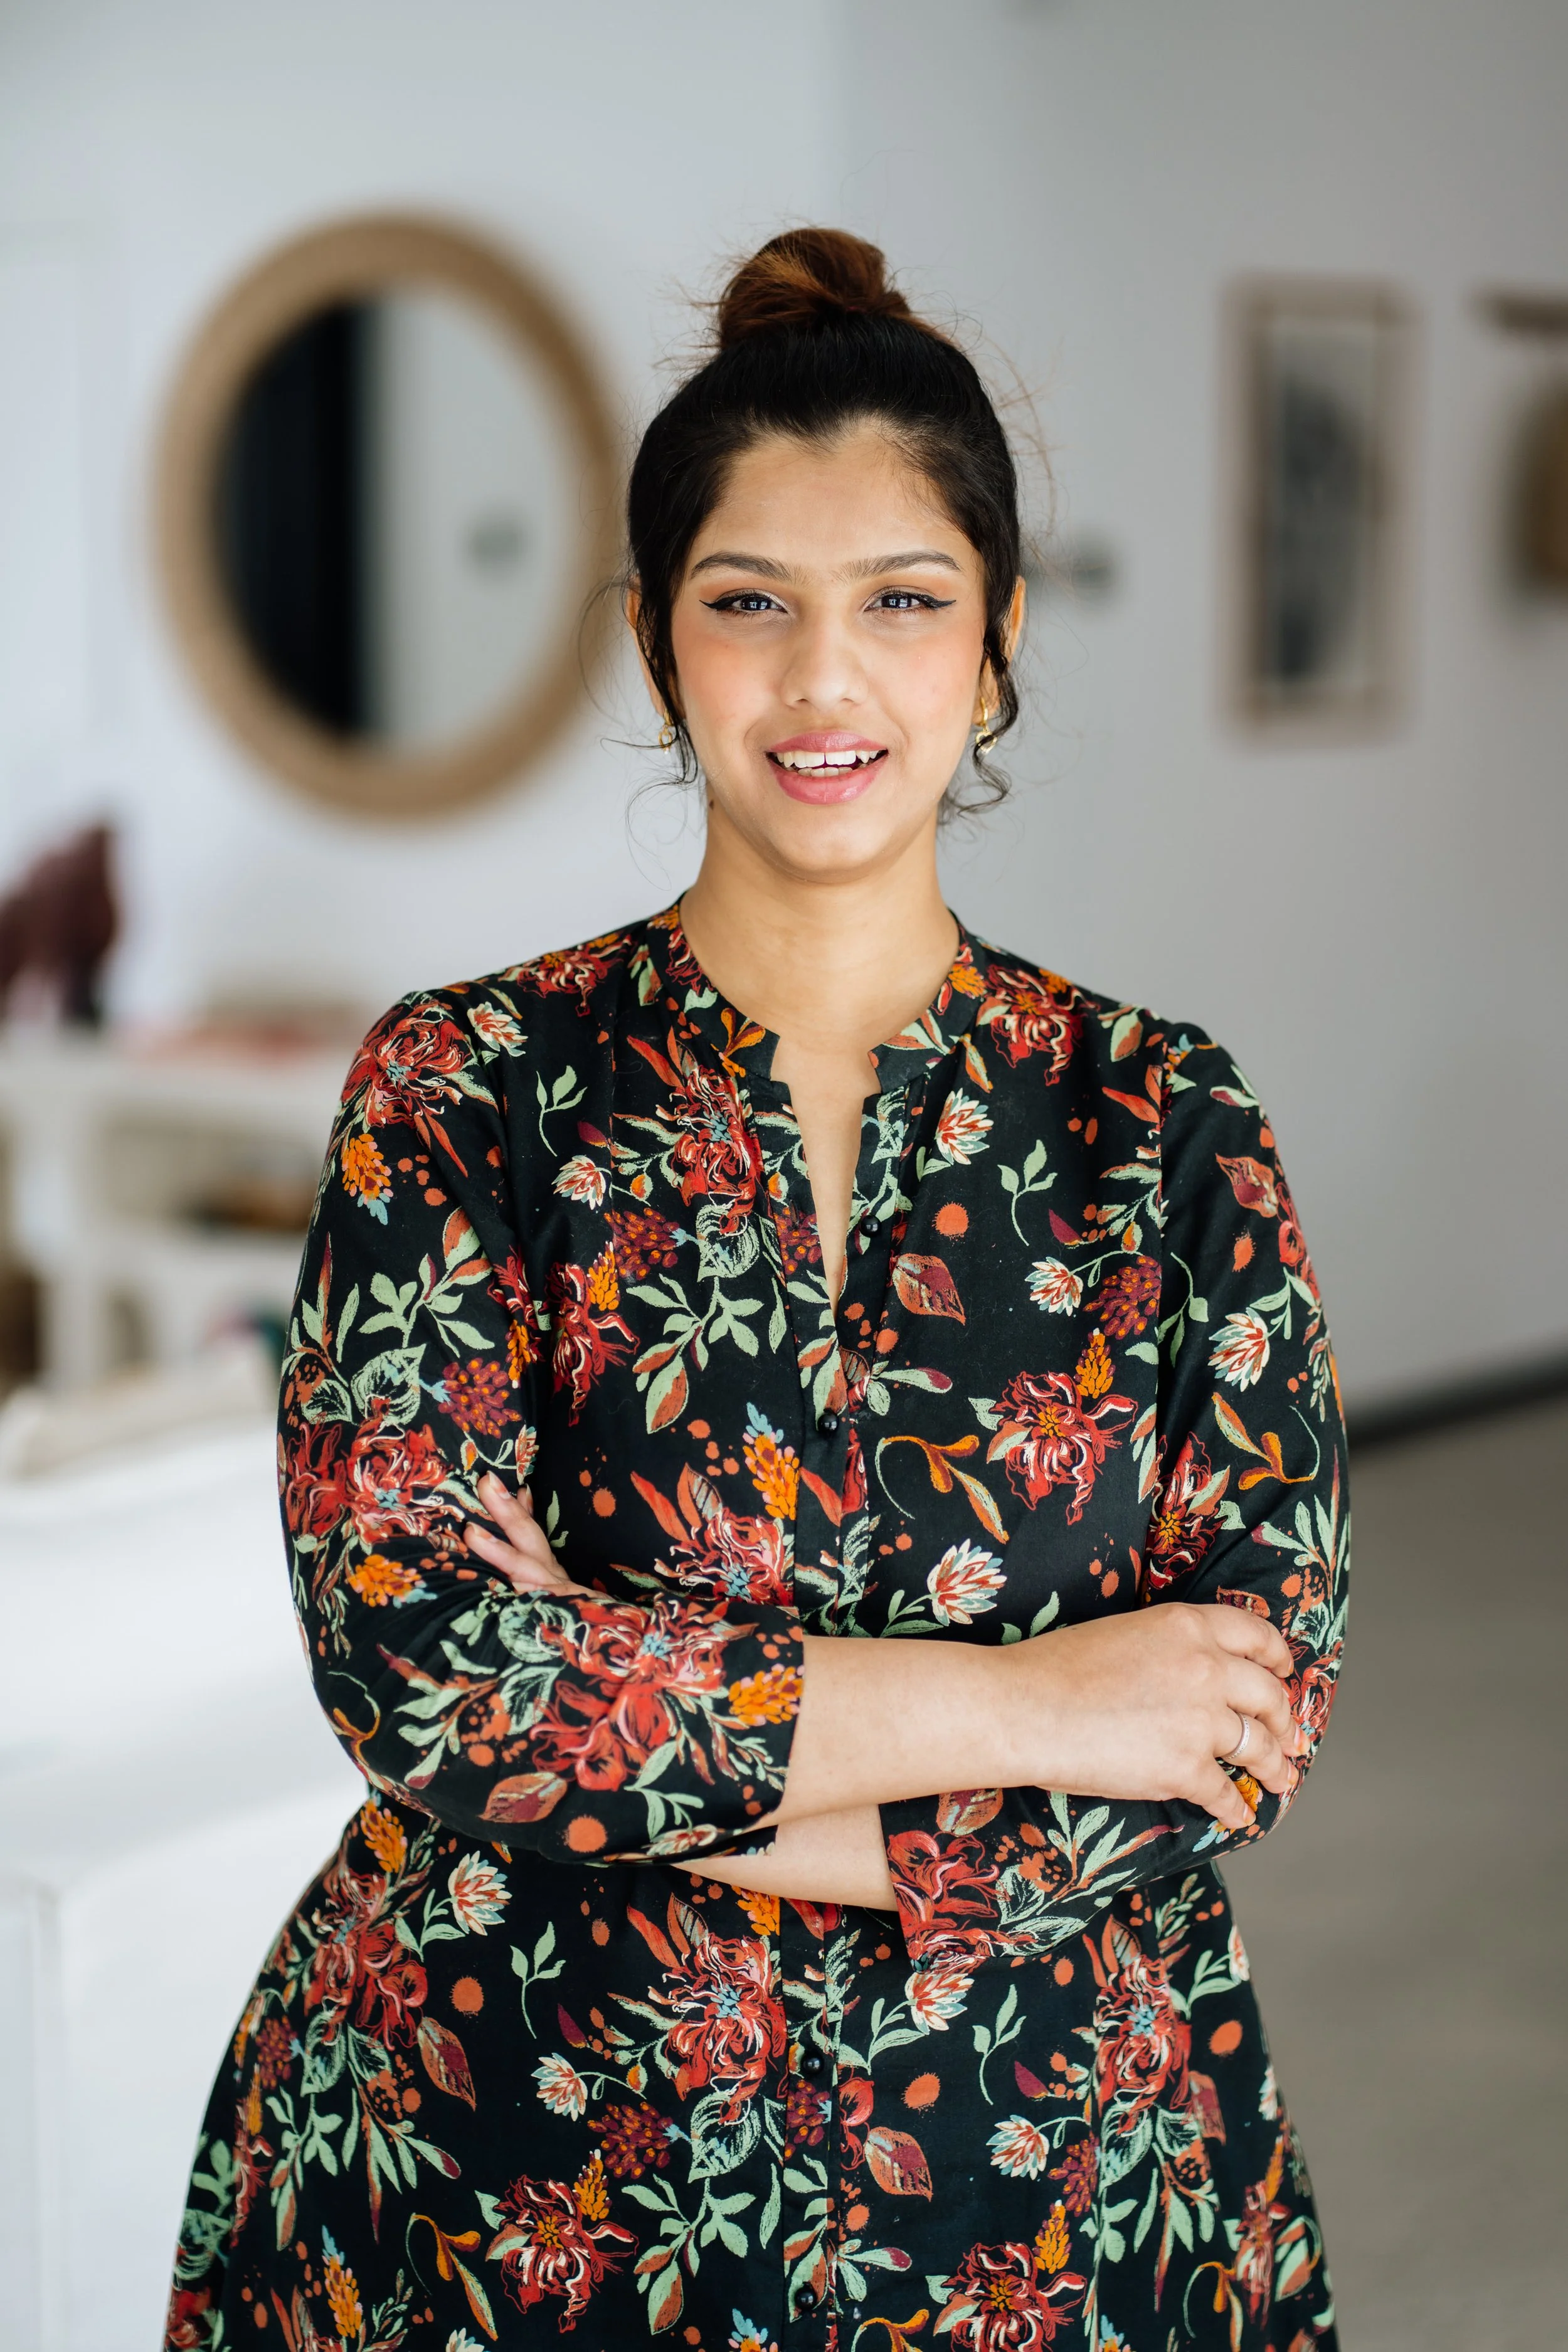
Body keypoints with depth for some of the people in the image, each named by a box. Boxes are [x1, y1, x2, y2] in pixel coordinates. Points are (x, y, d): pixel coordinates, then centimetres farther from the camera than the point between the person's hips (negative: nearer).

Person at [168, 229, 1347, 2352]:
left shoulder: (1166, 1125, -2)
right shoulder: (464, 1094, -6)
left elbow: (1253, 1710, -9)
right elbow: (404, 1648, -16)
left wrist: (623, 1743, -16)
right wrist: (1011, 1704, -18)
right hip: (497, 2178, -1)